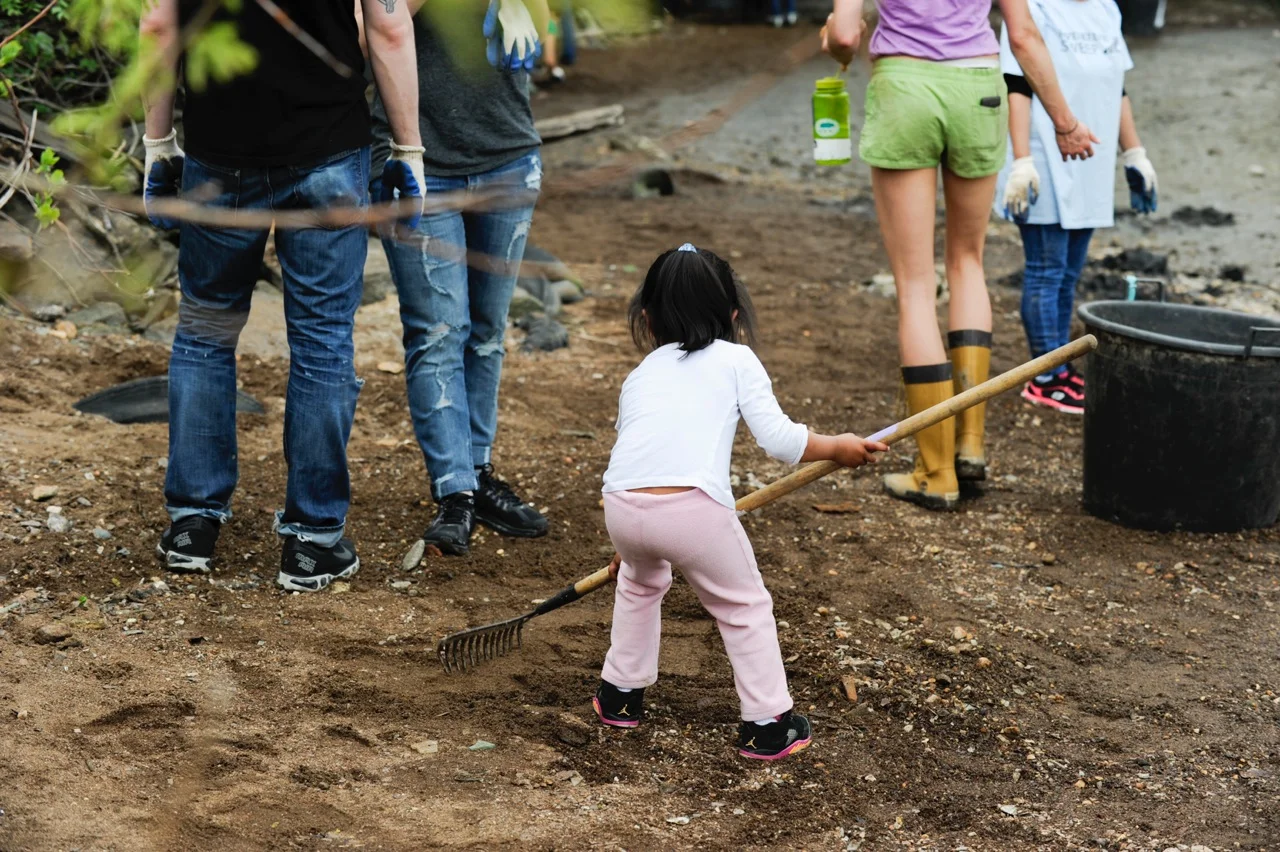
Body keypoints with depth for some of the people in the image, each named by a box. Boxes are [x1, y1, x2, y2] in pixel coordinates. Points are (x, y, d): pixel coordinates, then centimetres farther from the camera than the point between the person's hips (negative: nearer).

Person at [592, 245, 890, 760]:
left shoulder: (639, 375, 30)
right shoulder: (735, 359, 17)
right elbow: (778, 438, 7)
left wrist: (631, 545, 51)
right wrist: (838, 448, 24)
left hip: (621, 505, 4)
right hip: (694, 506, -4)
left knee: (640, 582, 36)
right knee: (744, 606, 18)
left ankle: (620, 694, 43)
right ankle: (768, 725, 21)